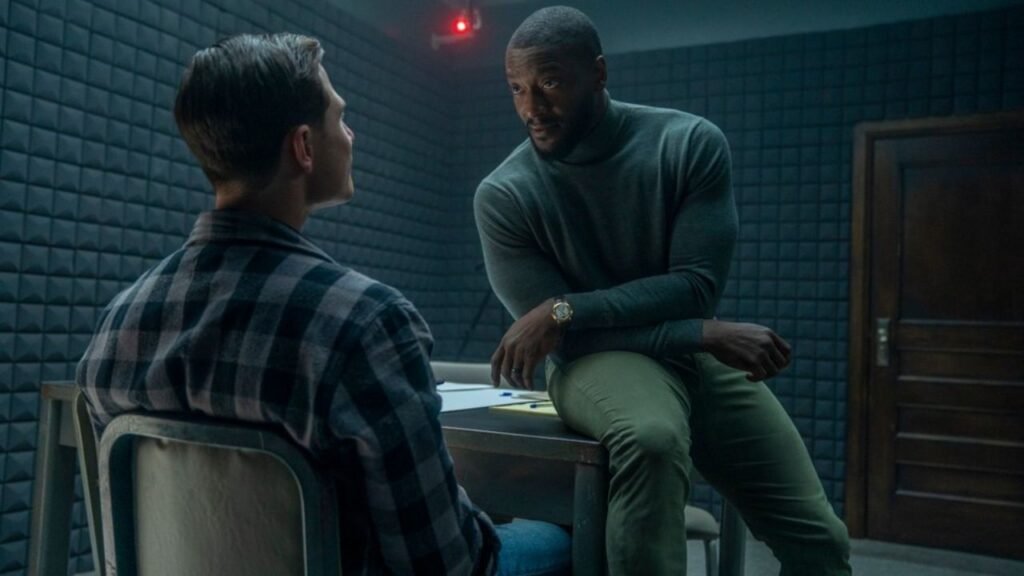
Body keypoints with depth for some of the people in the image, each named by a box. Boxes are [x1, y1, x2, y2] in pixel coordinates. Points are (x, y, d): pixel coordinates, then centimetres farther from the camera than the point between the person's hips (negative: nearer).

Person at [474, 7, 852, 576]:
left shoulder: (691, 144, -8)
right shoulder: (502, 196, -11)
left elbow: (696, 287, -14)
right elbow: (565, 339, -13)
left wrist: (565, 310, -25)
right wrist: (708, 334, -19)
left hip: (701, 356, 3)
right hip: (597, 360, -2)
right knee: (651, 437, -38)